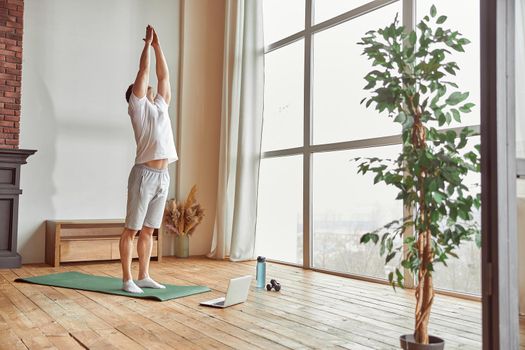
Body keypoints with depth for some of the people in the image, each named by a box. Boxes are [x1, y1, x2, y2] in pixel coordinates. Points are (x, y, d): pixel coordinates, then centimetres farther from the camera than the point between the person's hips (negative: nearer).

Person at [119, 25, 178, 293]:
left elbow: (163, 75, 23)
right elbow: (143, 70, 2)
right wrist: (147, 43, 12)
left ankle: (143, 277, 17)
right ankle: (127, 279, 4)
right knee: (132, 229, -1)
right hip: (145, 174, -7)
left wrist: (158, 46, 26)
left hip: (163, 176, 7)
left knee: (148, 230, 11)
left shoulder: (160, 105, 22)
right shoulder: (138, 106, 4)